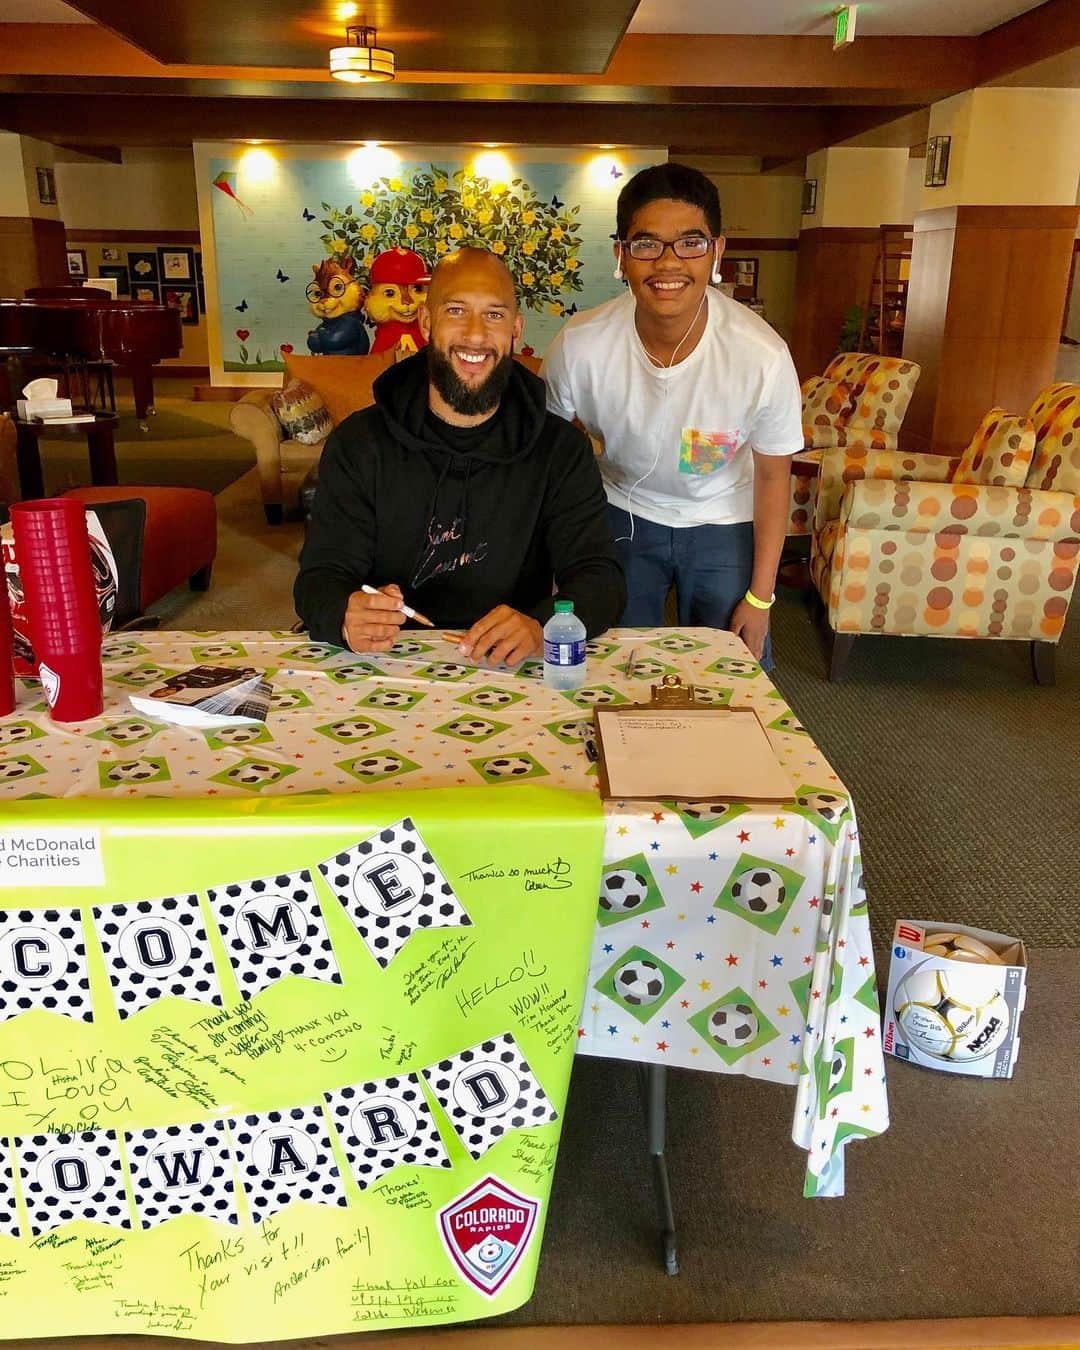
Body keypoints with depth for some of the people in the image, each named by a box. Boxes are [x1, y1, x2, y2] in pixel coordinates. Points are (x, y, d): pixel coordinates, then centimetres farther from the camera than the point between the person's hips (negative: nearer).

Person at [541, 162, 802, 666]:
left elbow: (773, 474, -10)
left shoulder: (763, 355, -26)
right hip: (623, 515, 1)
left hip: (725, 525, 0)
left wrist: (759, 598, -6)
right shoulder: (578, 346, -24)